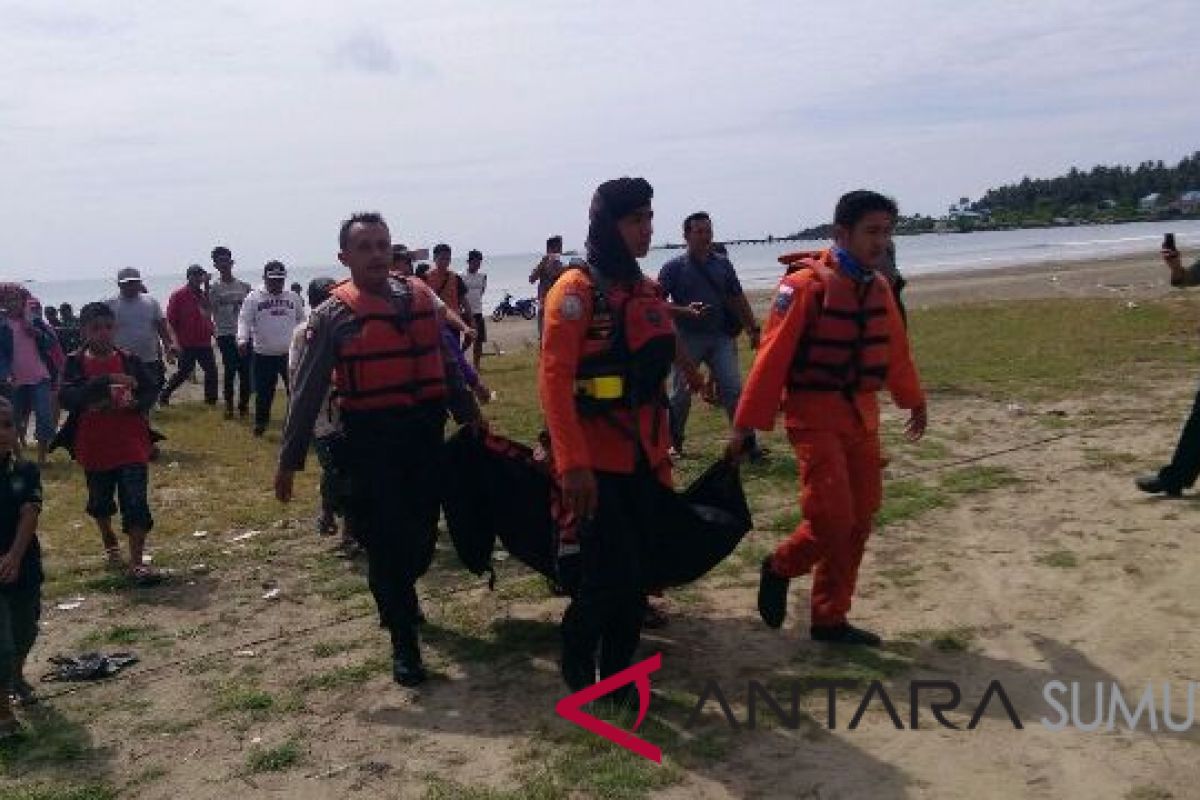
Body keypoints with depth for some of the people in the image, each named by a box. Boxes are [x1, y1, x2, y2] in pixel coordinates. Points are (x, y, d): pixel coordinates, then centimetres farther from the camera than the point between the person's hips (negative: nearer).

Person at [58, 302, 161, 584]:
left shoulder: (130, 359, 0)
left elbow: (151, 391, 1)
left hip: (132, 446, -1)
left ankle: (137, 562, -7)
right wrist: (104, 382, -30)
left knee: (136, 503, -9)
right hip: (94, 448, 1)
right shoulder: (75, 362, -5)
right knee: (100, 502, 20)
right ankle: (110, 545, 47)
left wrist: (134, 404, -20)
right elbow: (68, 398, -19)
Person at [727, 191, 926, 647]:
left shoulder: (878, 288, 6)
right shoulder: (805, 286, -15)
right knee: (832, 516, -13)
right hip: (815, 416, -7)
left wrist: (914, 400, 28)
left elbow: (896, 351, 20)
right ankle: (780, 567, 18)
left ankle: (830, 620, 17)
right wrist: (745, 424, -16)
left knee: (859, 520, 6)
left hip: (861, 415, 7)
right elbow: (772, 356, -16)